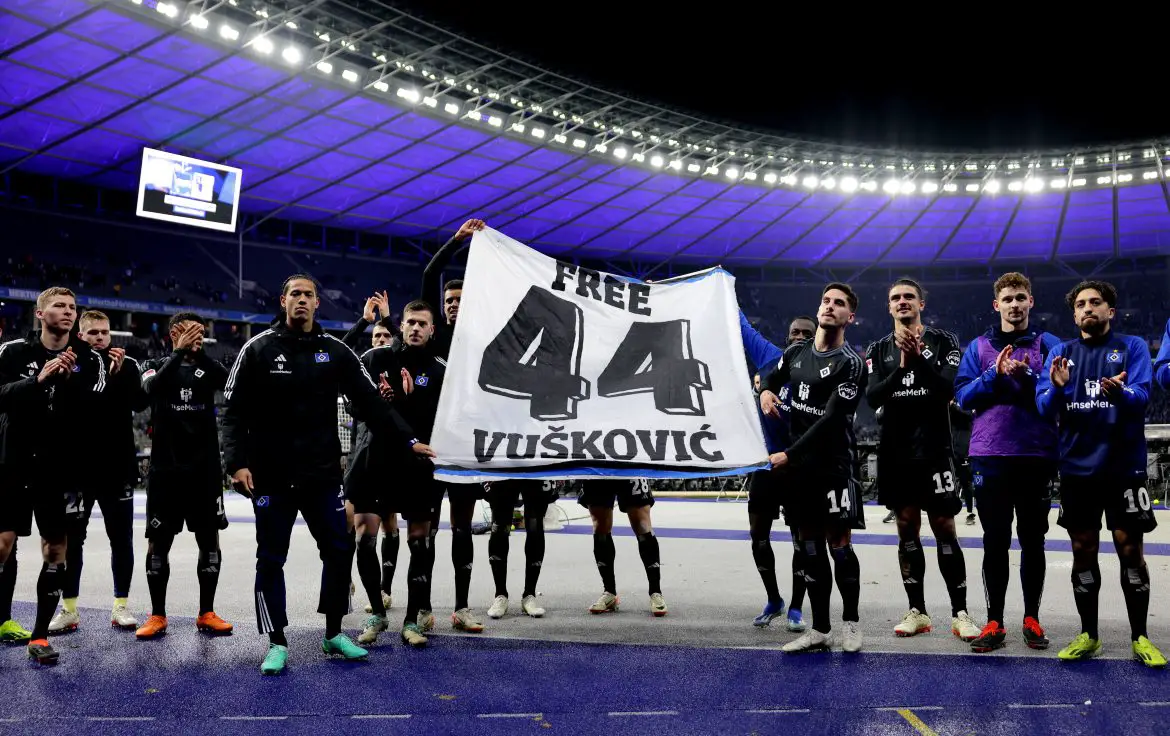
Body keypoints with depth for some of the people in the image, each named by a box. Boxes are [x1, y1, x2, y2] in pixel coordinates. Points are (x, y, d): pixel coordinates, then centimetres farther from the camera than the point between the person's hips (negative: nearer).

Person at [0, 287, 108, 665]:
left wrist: (70, 379, -22)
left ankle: (39, 635, 10)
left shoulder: (89, 360, 1)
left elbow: (97, 410, -8)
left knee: (55, 548, 1)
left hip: (61, 466, 0)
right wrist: (38, 379, -24)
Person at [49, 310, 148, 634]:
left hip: (118, 467, 0)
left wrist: (120, 373, -22)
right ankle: (69, 609, 17)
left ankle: (121, 605, 16)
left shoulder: (126, 364, 3)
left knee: (122, 538, 6)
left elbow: (140, 403, -10)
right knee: (71, 539, 7)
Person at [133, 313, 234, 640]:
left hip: (204, 469, 1)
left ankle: (207, 614, 15)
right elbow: (151, 387, -17)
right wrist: (179, 352, -24)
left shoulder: (207, 366, 7)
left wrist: (198, 351, -21)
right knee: (158, 543, 2)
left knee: (209, 540, 4)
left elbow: (230, 382, -14)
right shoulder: (158, 365, 5)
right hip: (166, 468, -1)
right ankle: (157, 616, 15)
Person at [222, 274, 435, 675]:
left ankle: (334, 634, 23)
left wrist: (409, 439, -3)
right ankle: (277, 644, 20)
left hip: (322, 475, 2)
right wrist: (237, 462, -14)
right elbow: (234, 411, -4)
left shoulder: (335, 351, 3)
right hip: (271, 477, -2)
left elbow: (371, 402, 3)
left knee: (340, 551, 6)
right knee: (270, 560, 6)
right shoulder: (258, 349, -3)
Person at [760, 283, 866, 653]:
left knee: (839, 545, -3)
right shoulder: (796, 351, 9)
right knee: (810, 547, 9)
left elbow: (831, 420, -17)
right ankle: (819, 630, 17)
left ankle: (850, 622, 18)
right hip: (799, 466, 6)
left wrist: (789, 454, -20)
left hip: (834, 466, -6)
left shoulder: (850, 363, -11)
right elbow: (773, 376, 28)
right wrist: (766, 391, 3)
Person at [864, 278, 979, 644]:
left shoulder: (943, 341, 1)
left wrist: (920, 358, -23)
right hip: (895, 453, 3)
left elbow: (948, 389, -12)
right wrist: (901, 367, -18)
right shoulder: (878, 350, 9)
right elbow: (872, 398, -5)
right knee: (907, 530, 7)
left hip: (935, 451, -3)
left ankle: (960, 613, 6)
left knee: (945, 531, -2)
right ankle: (917, 611, 15)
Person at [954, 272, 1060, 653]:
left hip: (1037, 456, 0)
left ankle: (1032, 619, 21)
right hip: (990, 456, 1)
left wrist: (1027, 375, -18)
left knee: (1033, 540, 9)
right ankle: (994, 622, 13)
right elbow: (963, 397, 0)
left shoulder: (1049, 345, 5)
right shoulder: (978, 347, 9)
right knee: (995, 542, 5)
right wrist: (996, 374, -13)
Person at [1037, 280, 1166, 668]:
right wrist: (1056, 388, -25)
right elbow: (1044, 406, -3)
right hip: (1077, 468, 2)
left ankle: (1140, 638, 15)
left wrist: (1119, 391, -36)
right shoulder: (1061, 352, 7)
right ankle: (1088, 635, 19)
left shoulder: (1132, 347, 1)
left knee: (1131, 552, 2)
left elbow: (1141, 395, -14)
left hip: (1123, 466, -2)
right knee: (1083, 552, 8)